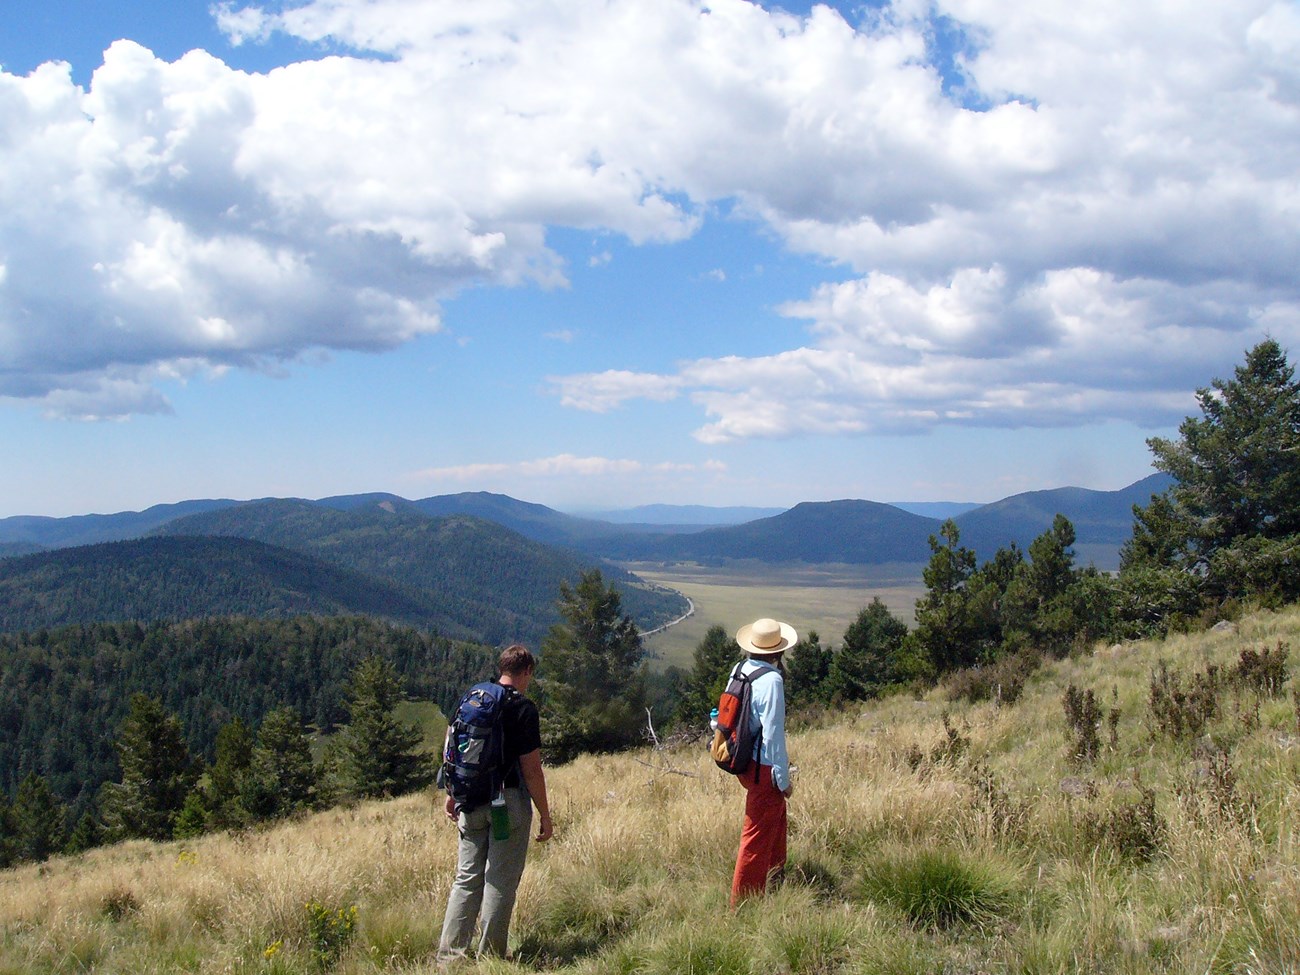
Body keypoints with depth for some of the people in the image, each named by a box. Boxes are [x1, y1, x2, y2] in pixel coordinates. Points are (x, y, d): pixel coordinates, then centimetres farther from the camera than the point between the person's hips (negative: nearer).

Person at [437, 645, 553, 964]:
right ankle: (490, 957, 8)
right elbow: (531, 768, -12)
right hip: (509, 800, -6)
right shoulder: (523, 708, -11)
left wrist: (452, 795, 22)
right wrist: (544, 815, -6)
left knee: (466, 878, 11)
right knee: (500, 881, 3)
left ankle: (449, 954, 9)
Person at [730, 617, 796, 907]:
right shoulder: (771, 681, -24)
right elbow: (773, 733, -23)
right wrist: (784, 778, -14)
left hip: (742, 759, 9)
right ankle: (744, 901, 13)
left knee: (777, 811, 30)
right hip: (763, 767, -9)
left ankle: (775, 865, 50)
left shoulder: (740, 669, 0)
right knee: (759, 834, 3)